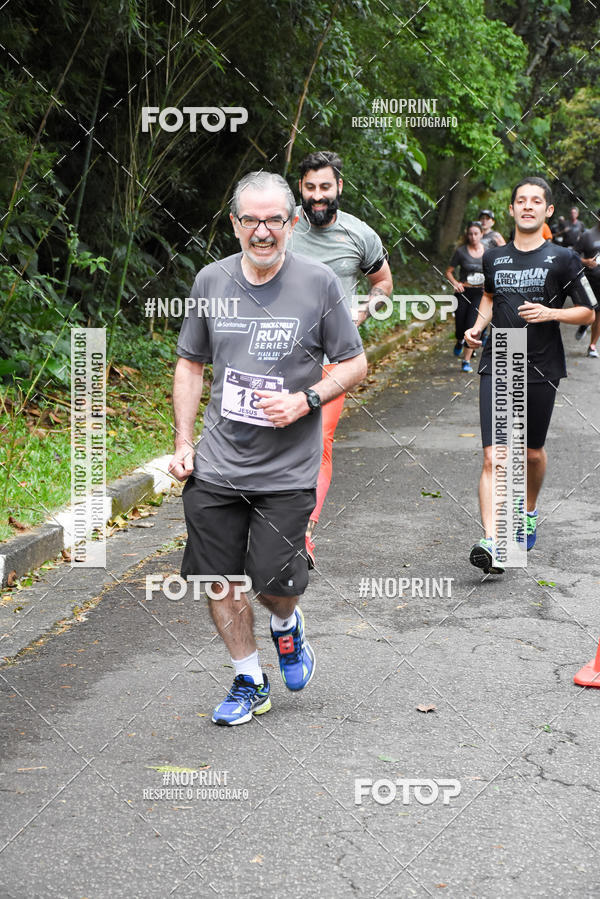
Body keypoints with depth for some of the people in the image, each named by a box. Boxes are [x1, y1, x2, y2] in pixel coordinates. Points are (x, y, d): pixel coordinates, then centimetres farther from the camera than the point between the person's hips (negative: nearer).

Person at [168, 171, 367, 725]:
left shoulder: (318, 283, -6)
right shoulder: (212, 280, 3)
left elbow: (355, 364, 2)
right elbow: (191, 365, 14)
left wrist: (305, 400, -14)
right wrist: (184, 443, 6)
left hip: (287, 470, -3)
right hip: (215, 466, 3)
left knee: (275, 583, -6)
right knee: (219, 580, 5)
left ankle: (286, 626, 31)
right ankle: (250, 682, 26)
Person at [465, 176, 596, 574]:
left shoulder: (563, 259, -3)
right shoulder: (494, 258, 7)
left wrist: (551, 313, -15)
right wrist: (478, 326, 9)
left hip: (541, 369, -1)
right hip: (497, 365, 1)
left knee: (533, 452, 15)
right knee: (494, 457, -12)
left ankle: (530, 510, 45)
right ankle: (493, 544, -19)